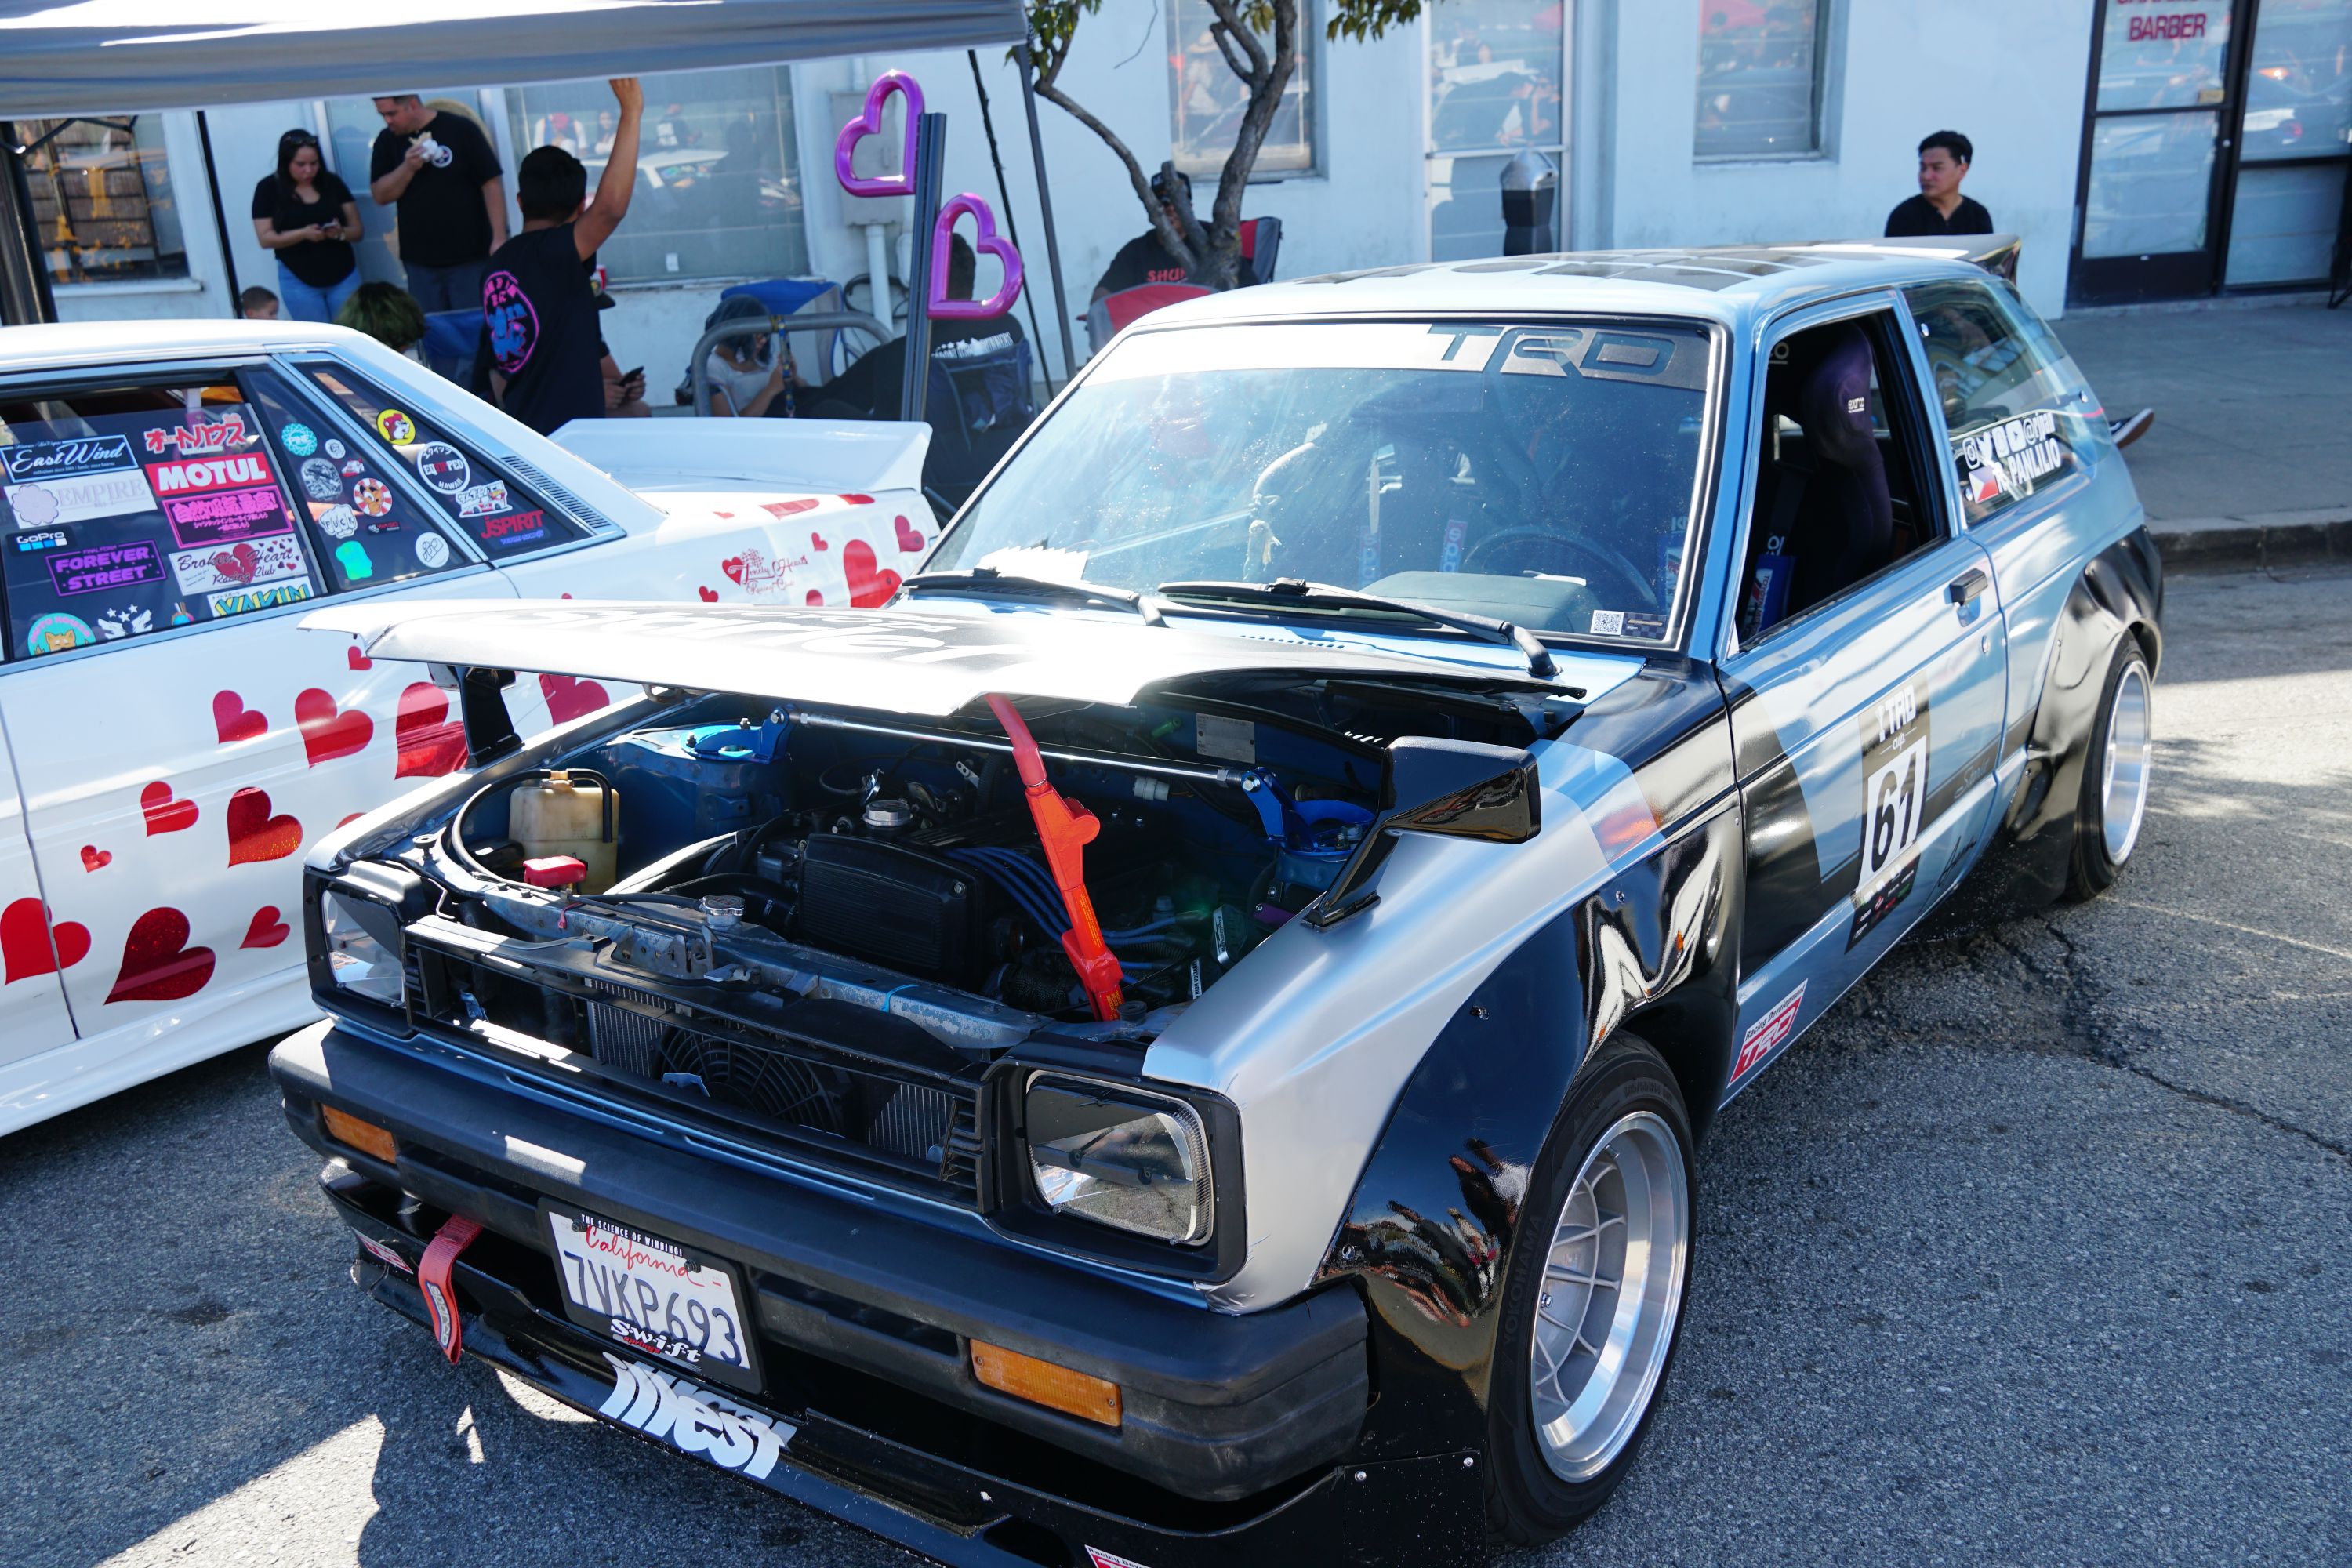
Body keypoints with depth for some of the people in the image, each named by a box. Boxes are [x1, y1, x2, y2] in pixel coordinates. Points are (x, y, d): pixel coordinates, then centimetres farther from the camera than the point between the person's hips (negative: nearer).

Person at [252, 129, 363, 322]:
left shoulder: (332, 182, 1)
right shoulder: (268, 188, -3)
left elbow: (357, 230, 4)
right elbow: (266, 238, -8)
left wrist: (341, 233, -19)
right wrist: (304, 233, -23)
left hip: (344, 276, 2)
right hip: (300, 282, -2)